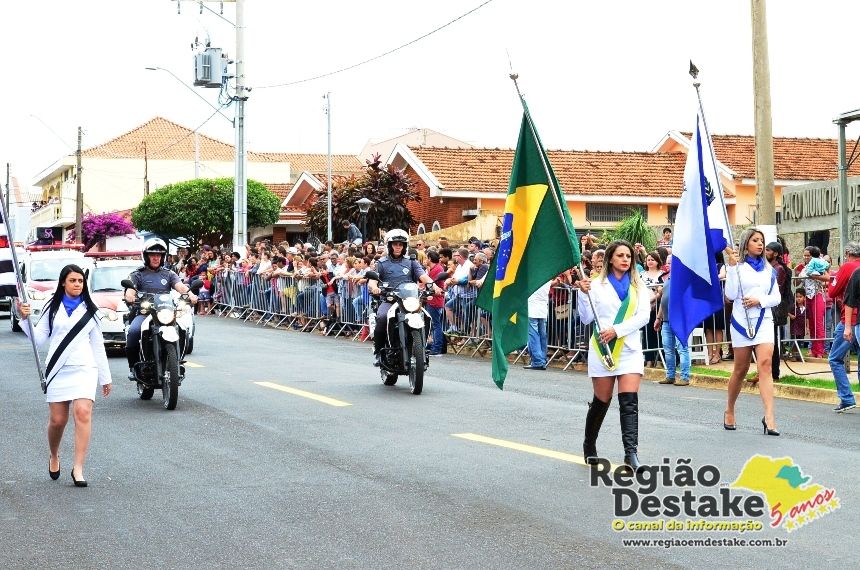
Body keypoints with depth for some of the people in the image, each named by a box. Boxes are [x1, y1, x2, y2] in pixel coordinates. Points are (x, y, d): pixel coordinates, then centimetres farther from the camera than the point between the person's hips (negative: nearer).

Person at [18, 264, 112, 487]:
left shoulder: (89, 310, 11)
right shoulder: (53, 308, 9)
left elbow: (98, 345, 14)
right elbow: (39, 338, 3)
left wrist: (105, 377, 14)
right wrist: (26, 319, -12)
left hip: (84, 368, 0)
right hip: (58, 368, 0)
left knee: (83, 412, -19)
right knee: (58, 420, 0)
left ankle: (78, 468, -17)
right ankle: (54, 456, 30)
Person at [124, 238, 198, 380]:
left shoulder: (169, 274, 21)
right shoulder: (137, 275, 15)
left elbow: (179, 286, 3)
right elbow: (130, 289, -2)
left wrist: (189, 293, -20)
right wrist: (130, 295, -28)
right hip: (144, 313, -2)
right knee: (133, 331, -33)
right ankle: (133, 366, -16)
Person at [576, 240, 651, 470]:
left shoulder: (638, 286, 9)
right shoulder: (597, 284, 3)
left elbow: (643, 315, -3)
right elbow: (586, 319, 1)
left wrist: (617, 330, -15)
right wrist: (583, 294, -14)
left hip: (629, 349, 1)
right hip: (602, 349, -1)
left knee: (629, 402, -12)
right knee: (601, 401, 7)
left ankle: (631, 453, -18)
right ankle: (589, 447, 27)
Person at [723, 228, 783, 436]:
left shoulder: (768, 269, 14)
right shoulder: (738, 266, 2)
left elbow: (776, 297, 11)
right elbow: (731, 294, -9)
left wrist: (759, 300, -9)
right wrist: (732, 266, -14)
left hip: (764, 320, 2)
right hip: (742, 321, -2)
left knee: (765, 364, -16)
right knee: (741, 369, 6)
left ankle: (769, 417, -24)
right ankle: (729, 411, 27)